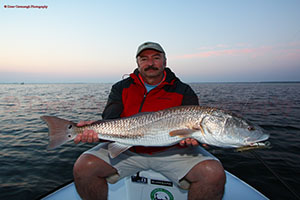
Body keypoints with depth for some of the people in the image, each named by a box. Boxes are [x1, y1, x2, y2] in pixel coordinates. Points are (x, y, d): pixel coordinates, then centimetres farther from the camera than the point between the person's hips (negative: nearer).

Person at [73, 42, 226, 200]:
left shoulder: (183, 91, 3)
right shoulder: (121, 89, 7)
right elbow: (110, 121, -4)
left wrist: (190, 136, -31)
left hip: (171, 151, 0)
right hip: (126, 150, 2)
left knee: (214, 174, -22)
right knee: (83, 167, -18)